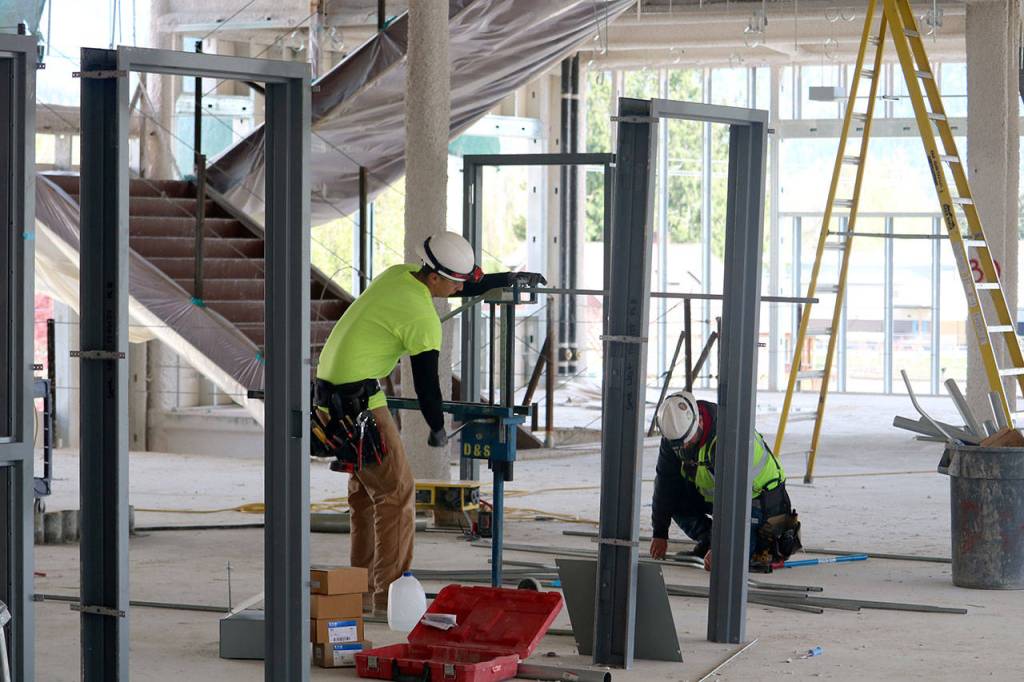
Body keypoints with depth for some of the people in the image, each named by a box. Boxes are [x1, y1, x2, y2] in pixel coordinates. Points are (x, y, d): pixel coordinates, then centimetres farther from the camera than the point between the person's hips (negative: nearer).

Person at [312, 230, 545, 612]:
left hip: (330, 390, 10)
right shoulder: (424, 319, -18)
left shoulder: (400, 275, 7)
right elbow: (426, 383, -9)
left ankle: (363, 587, 23)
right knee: (396, 491, -3)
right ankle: (390, 592, -2)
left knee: (366, 490, 18)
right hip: (361, 402, -10)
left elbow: (463, 288, 24)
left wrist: (509, 278, 29)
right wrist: (438, 429, 7)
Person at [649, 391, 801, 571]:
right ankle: (706, 540, 7)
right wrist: (659, 534, -11)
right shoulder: (675, 431, -15)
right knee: (672, 493, -12)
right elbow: (666, 481, -9)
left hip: (758, 494, -7)